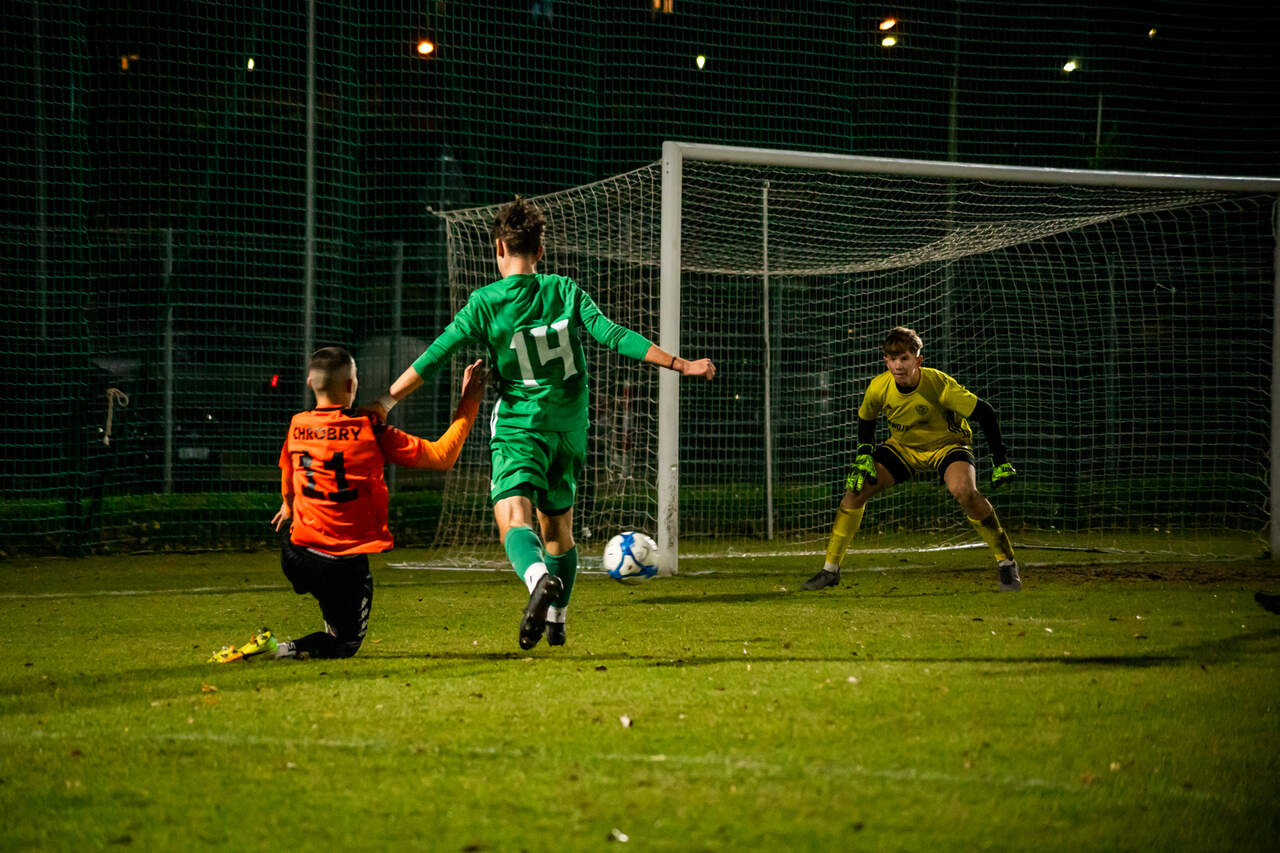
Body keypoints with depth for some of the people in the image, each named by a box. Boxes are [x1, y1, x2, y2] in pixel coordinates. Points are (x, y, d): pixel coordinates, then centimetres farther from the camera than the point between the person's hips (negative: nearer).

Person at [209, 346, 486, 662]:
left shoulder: (296, 426, 0)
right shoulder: (370, 431, -14)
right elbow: (442, 456, -10)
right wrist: (469, 402, -1)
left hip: (296, 559, 5)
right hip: (346, 564, -5)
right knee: (345, 645, 12)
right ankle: (279, 650, -13)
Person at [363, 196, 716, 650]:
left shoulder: (484, 304, -7)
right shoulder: (565, 291, 0)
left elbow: (433, 358, -7)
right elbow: (615, 336, -6)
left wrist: (387, 400, 3)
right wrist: (680, 364, -3)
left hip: (520, 428, -4)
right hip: (570, 427, 4)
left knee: (514, 520, -19)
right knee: (557, 525, 21)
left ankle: (540, 578, -51)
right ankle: (556, 620, 29)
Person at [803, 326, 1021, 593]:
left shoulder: (938, 384, -30)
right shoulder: (879, 388, -19)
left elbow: (985, 413, -22)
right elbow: (865, 418, 6)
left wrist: (1001, 460, -22)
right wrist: (864, 455, -6)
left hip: (947, 445, -4)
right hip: (903, 447, 4)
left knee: (963, 490, -34)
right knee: (855, 488, -11)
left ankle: (1006, 563, -19)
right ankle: (831, 568, 4)